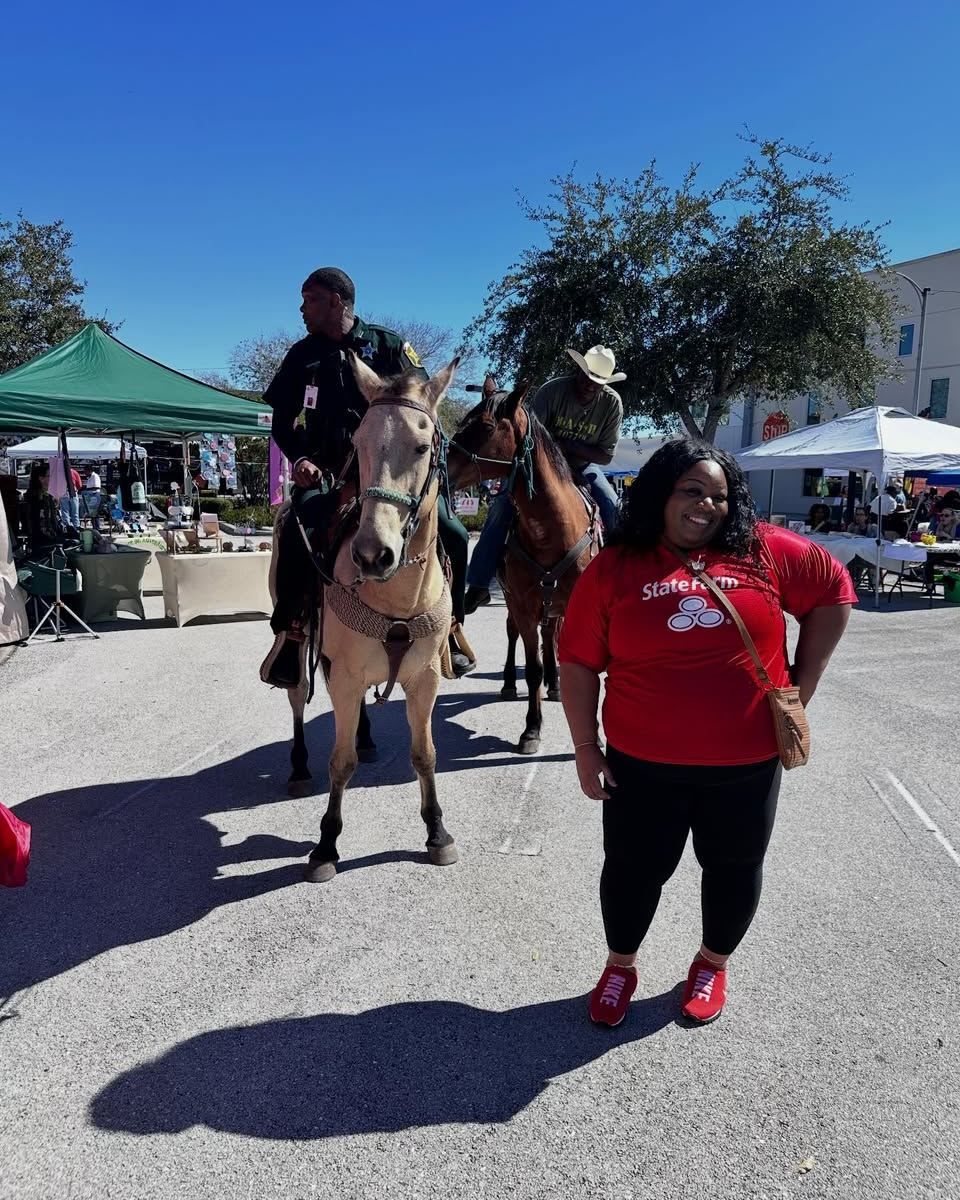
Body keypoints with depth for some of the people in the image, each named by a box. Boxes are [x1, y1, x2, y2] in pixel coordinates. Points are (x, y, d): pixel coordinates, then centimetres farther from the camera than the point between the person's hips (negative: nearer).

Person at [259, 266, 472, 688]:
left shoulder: (388, 345, 5)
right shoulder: (303, 355, 11)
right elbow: (282, 419, 14)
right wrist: (299, 458, -5)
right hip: (326, 471, 1)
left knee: (451, 535, -14)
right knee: (298, 537, -28)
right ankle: (289, 631, -11)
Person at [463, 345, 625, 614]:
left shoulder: (612, 403, -14)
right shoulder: (553, 390, -21)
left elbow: (606, 455, -12)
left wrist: (568, 445, -25)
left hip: (583, 465, 2)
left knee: (615, 509, -19)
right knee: (501, 507, -21)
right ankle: (479, 586, -16)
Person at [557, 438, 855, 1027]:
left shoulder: (766, 552, -5)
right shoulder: (613, 569, -7)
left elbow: (834, 592, 6)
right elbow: (579, 664, -3)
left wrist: (800, 688, 3)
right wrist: (586, 747, -6)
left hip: (748, 761, 1)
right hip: (643, 762, -1)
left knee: (734, 866, 19)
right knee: (633, 867, 13)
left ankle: (714, 962, 47)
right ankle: (621, 965, 41)